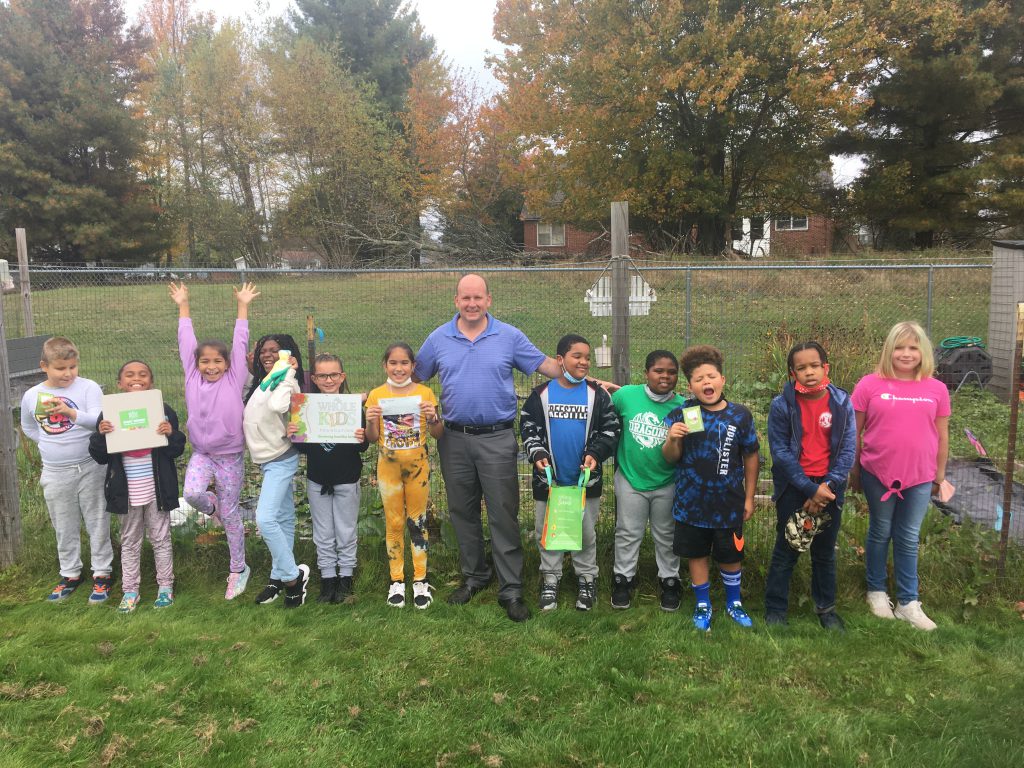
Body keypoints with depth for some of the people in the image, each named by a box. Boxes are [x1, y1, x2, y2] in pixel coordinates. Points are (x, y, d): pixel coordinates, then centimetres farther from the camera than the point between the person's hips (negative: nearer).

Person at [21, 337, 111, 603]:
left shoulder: (88, 387, -10)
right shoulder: (32, 396, 0)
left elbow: (98, 419, -24)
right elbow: (28, 428, 17)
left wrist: (71, 413, -41)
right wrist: (52, 444, 4)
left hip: (89, 468, -3)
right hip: (55, 473, 3)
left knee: (97, 523, 7)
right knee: (64, 527, 15)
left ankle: (102, 574, 20)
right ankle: (70, 574, 30)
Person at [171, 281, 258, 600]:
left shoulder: (234, 379, -7)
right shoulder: (192, 378, 0)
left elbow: (240, 343, -7)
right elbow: (186, 342, 4)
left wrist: (243, 305, -6)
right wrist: (183, 306, 7)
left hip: (230, 456, -3)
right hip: (201, 453, 3)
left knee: (230, 515, 5)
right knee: (192, 494, -24)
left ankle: (238, 569, 22)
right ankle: (211, 505, 15)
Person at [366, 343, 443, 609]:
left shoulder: (424, 393, -2)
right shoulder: (376, 395, 0)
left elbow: (437, 434, 2)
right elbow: (372, 438, 4)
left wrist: (433, 418, -17)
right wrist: (370, 421, -16)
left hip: (417, 465, 0)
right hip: (388, 466, 1)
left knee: (417, 521, 6)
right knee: (393, 523, 6)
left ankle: (420, 580, 15)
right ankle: (397, 581, 17)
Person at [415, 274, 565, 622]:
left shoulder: (509, 336, 0)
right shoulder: (439, 338, 5)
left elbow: (546, 365, 2)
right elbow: (415, 377, 12)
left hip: (497, 439, -3)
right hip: (454, 439, 3)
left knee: (504, 516, -2)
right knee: (462, 513, 14)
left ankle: (511, 590, 8)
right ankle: (473, 576, 32)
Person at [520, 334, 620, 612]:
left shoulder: (597, 395, -1)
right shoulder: (541, 394, -2)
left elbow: (610, 429, 1)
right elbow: (527, 427, 2)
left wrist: (595, 454, -13)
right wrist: (536, 454, -12)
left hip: (586, 479, 0)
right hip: (548, 479, 0)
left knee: (586, 532, 11)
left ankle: (586, 579, 28)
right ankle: (550, 579, 26)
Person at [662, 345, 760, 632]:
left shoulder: (740, 415, -6)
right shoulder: (682, 414, -8)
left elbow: (750, 457, 4)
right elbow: (671, 458, -4)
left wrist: (749, 498, 6)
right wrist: (672, 439, -26)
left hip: (729, 503, 0)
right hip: (692, 502, 0)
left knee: (731, 555, 15)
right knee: (697, 554, 13)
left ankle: (734, 603, 38)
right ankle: (702, 605, 33)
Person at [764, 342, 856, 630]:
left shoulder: (842, 403, -4)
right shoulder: (781, 405, -10)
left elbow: (847, 451, -4)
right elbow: (780, 452, -12)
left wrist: (827, 487, -15)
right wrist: (810, 489, -16)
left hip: (829, 487, 2)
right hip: (793, 486, -2)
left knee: (825, 552, 16)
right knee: (786, 551, 6)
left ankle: (826, 607, 34)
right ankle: (775, 609, 19)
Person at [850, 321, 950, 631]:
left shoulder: (936, 389, 0)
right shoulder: (870, 385, -7)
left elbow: (941, 436, 8)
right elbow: (854, 432, -1)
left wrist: (940, 475, 11)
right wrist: (854, 471, 2)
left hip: (919, 477, 1)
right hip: (877, 474, -1)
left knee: (909, 539, 10)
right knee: (880, 533, 14)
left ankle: (908, 602, 21)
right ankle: (876, 591, 30)